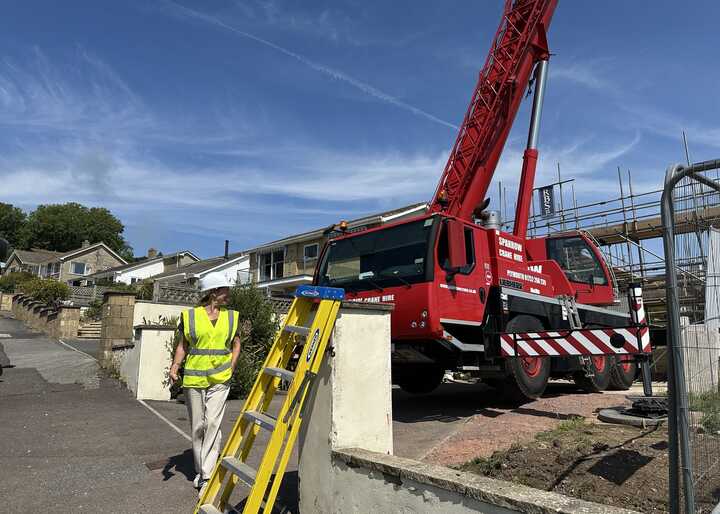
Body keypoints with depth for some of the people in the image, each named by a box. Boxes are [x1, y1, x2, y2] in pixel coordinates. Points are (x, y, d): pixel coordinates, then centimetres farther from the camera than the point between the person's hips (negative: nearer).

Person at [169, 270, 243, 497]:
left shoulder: (232, 316, 4)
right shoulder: (190, 316, 0)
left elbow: (236, 345, 14)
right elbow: (183, 345, 9)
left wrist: (231, 368, 1)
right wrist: (175, 366, -6)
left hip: (219, 380, 0)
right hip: (193, 379, 1)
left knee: (213, 423, -12)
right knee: (197, 427, 11)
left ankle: (207, 476, -5)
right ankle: (200, 471, 28)